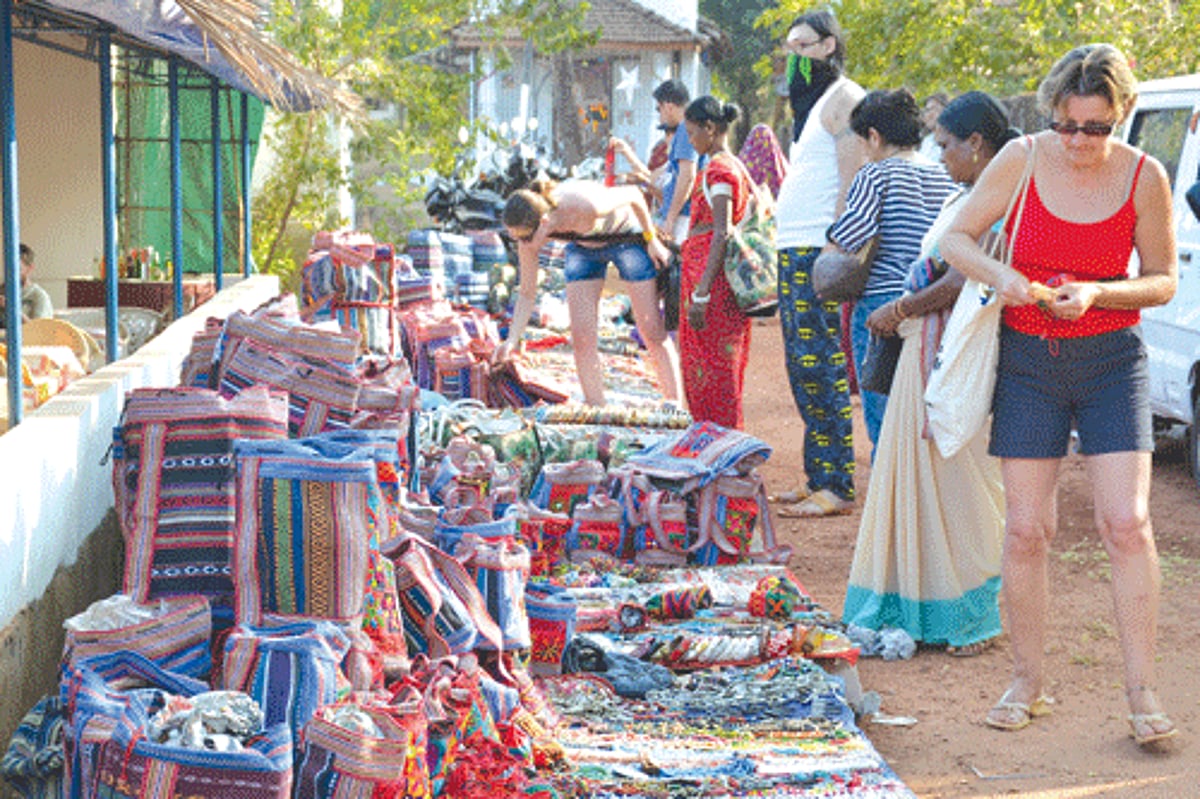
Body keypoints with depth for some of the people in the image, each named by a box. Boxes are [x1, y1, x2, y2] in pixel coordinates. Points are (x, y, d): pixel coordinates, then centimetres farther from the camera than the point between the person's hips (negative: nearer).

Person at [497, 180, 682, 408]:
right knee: (582, 337, -7)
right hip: (583, 247, 4)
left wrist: (651, 239, -12)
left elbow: (633, 193, -22)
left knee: (652, 331, -1)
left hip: (627, 237, -4)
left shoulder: (585, 208, -42)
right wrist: (512, 340, -21)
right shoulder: (529, 232, -26)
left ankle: (675, 405, 11)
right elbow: (526, 294, -12)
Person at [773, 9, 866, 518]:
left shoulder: (844, 99, -8)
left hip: (820, 253, -10)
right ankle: (818, 477, 16)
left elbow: (851, 184, -16)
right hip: (793, 251, 10)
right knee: (803, 368, 11)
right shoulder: (811, 102, 23)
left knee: (821, 368, -11)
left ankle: (836, 488, -9)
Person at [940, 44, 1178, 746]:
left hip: (1110, 359, -1)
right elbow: (957, 239, 0)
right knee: (1026, 529, 0)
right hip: (1028, 362, 1)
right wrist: (1000, 276, -21)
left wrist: (1096, 293, -18)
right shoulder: (1023, 160, -7)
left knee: (1127, 523, -11)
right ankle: (1028, 685, 15)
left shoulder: (1144, 177, -7)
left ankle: (1142, 692, -2)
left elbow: (1163, 281, 0)